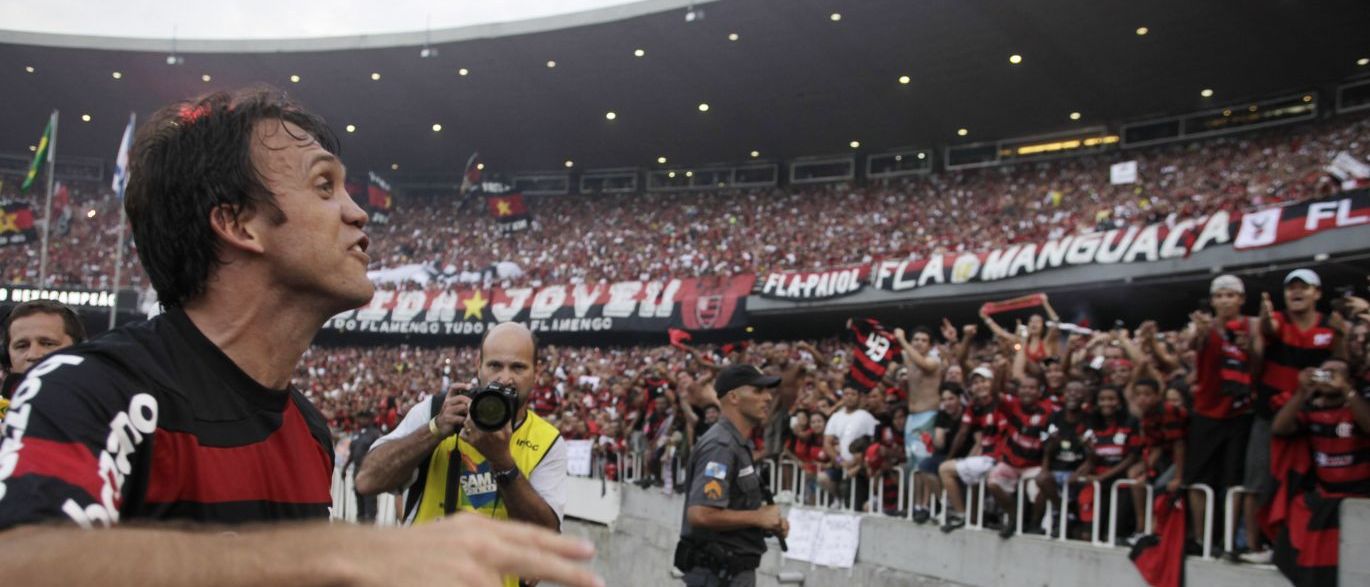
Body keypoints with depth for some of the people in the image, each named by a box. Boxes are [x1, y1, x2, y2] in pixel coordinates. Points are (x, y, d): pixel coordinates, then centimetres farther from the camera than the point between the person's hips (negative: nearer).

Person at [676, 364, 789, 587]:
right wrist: (758, 517, -18)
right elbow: (700, 514, -28)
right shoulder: (720, 446, -18)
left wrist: (771, 520, 5)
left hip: (733, 568, 11)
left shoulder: (740, 444, 15)